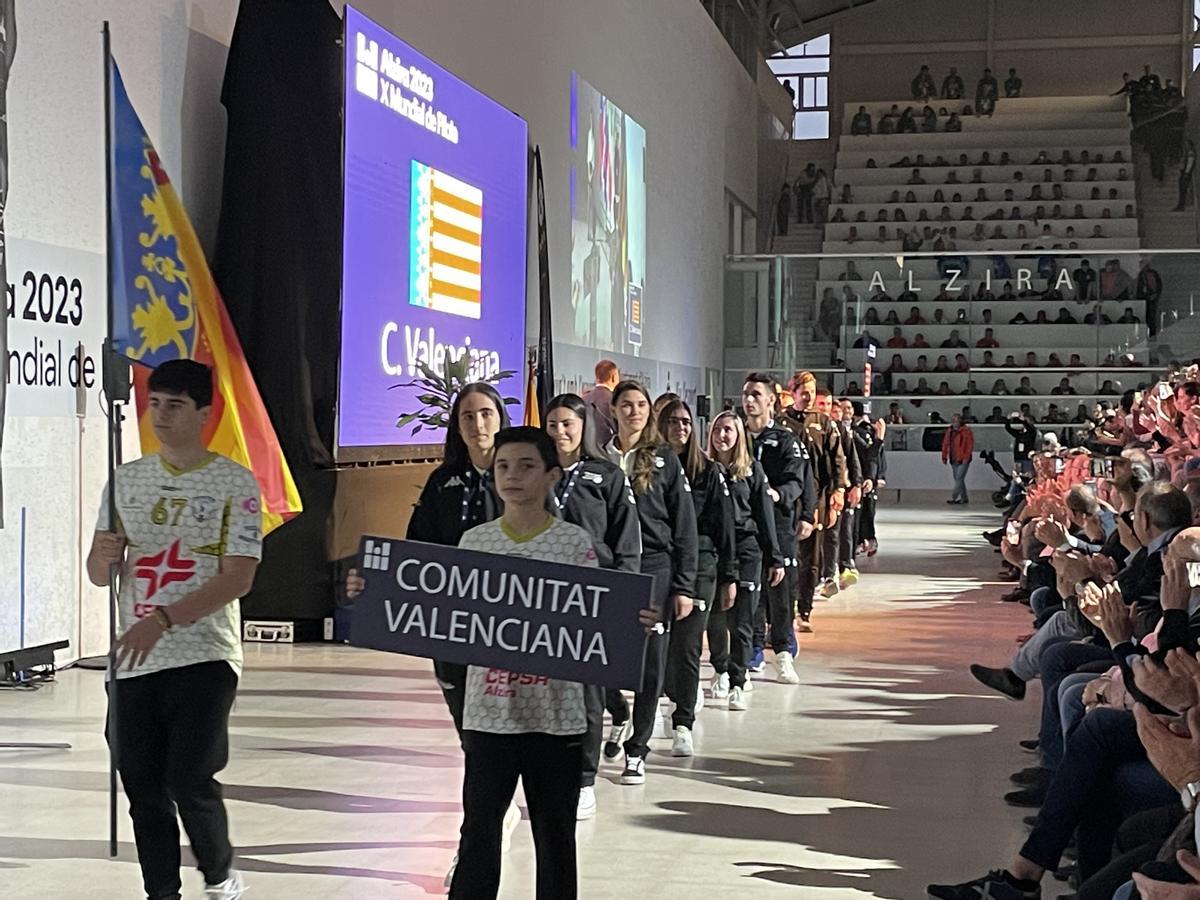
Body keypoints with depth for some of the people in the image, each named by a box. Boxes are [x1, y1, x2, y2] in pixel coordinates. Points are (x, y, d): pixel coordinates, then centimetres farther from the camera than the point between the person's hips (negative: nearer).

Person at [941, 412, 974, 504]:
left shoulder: (966, 431, -8)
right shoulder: (949, 431, 11)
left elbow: (970, 445, -12)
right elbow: (945, 444, 17)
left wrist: (966, 457, -17)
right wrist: (944, 457, 13)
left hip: (963, 460, -7)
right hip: (953, 460, 7)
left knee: (959, 479, -12)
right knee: (958, 479, 11)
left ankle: (953, 497, -16)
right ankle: (964, 498, 19)